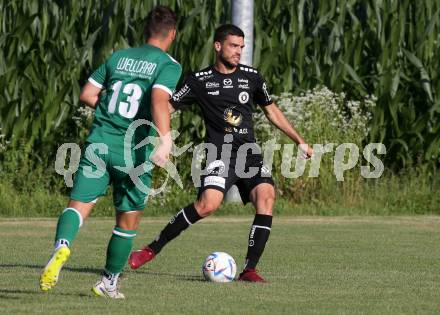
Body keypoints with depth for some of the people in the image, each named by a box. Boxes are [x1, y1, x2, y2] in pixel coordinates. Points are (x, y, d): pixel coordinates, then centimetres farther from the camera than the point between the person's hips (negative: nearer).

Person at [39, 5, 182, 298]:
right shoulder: (169, 65, -2)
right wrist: (164, 141, -29)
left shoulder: (118, 57, 13)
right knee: (128, 220, 15)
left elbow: (87, 95, 13)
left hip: (100, 142, 3)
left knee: (79, 204, -5)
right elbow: (159, 101, -21)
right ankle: (109, 283, 24)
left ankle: (62, 245, -37)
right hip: (135, 151, -3)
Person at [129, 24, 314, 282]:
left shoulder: (252, 76, 11)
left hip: (250, 152, 4)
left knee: (266, 196, -21)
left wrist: (299, 140, 21)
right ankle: (153, 249, -11)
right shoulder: (200, 80, 2)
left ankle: (249, 269, -15)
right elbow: (168, 108, 6)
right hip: (220, 154, -4)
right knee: (209, 203, -26)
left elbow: (272, 110, 23)